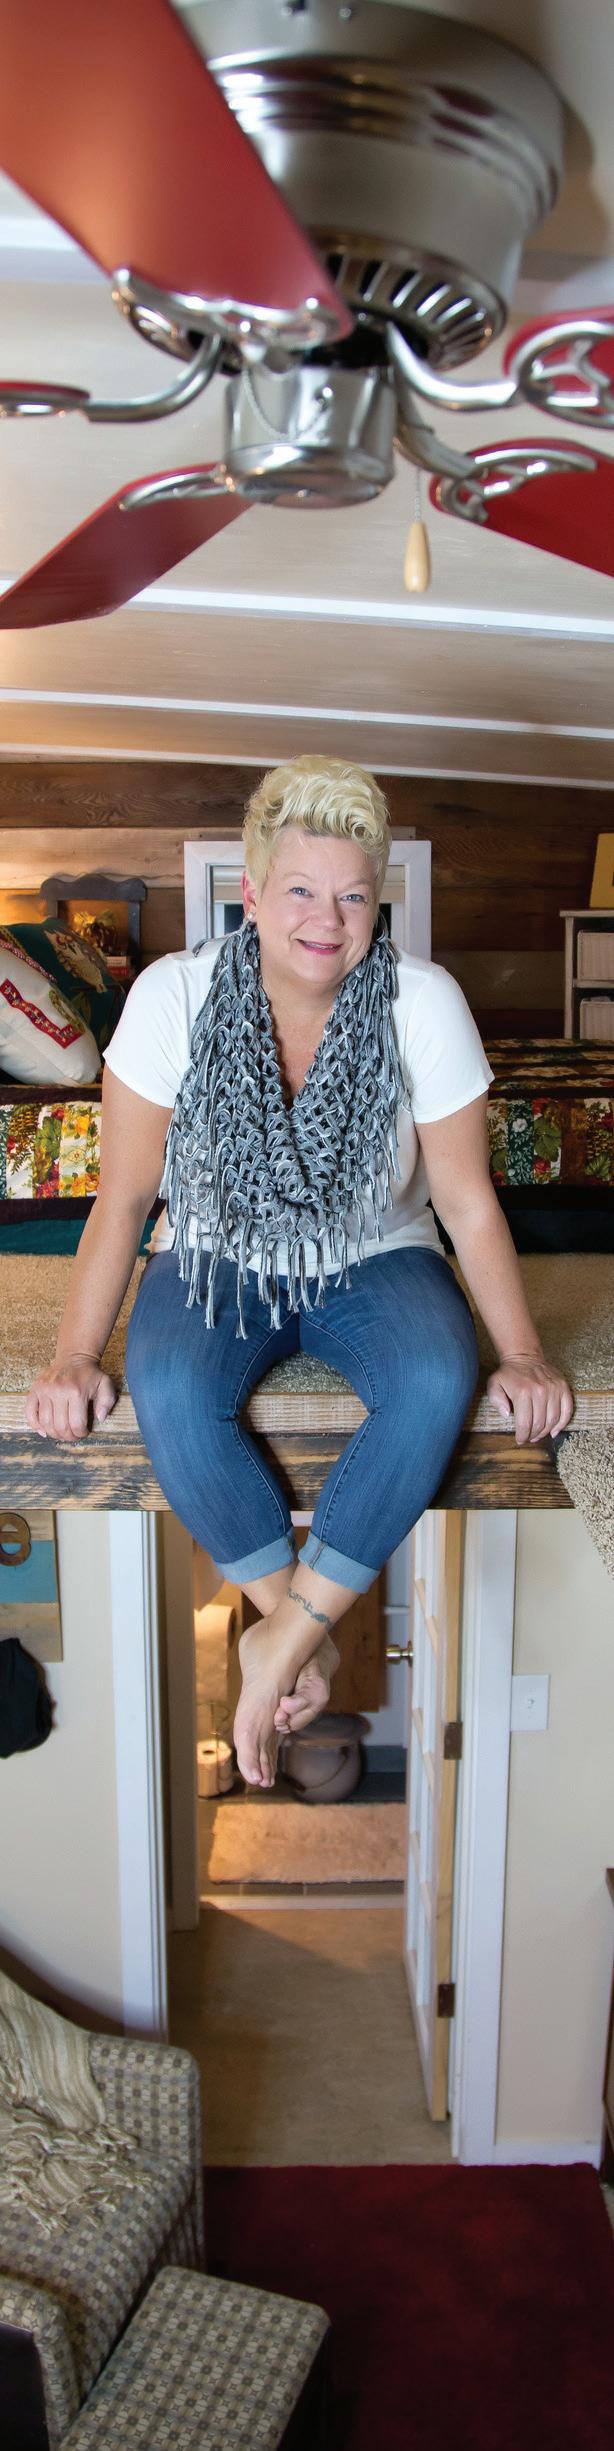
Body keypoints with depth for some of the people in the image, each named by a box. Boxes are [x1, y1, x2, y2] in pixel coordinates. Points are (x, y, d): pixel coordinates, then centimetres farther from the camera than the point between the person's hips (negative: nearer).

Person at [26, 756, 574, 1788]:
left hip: (376, 1262, 0)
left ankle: (284, 1636, -16)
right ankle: (303, 1626, -11)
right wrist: (75, 1354, -16)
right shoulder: (173, 995, -14)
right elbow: (123, 1197, -8)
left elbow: (468, 1200, -7)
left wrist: (523, 1353, -12)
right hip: (219, 1258, 0)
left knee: (438, 1384, -32)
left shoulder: (424, 1004, -14)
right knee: (169, 1392, -31)